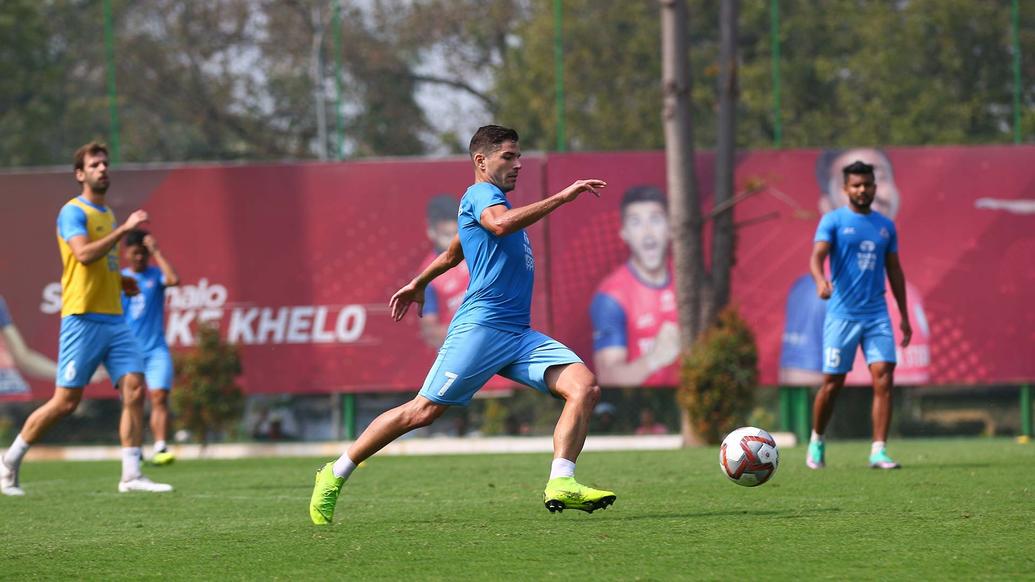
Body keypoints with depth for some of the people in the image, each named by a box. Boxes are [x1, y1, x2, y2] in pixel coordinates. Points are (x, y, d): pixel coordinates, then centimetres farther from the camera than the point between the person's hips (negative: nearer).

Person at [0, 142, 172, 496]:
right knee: (66, 401, -5)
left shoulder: (107, 214, 19)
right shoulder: (73, 212, -7)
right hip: (83, 319, -8)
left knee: (135, 389, -6)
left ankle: (131, 475, -4)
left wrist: (120, 282, 14)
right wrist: (124, 229, -25)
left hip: (114, 318, 8)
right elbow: (84, 254, -24)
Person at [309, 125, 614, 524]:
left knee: (584, 386, -12)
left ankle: (561, 484, -21)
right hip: (480, 326, -9)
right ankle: (334, 476, 4)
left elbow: (452, 254, 42)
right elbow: (501, 223, -26)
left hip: (519, 334, 9)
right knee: (423, 411, -9)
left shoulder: (490, 201, 27)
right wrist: (562, 197, -23)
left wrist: (419, 284, 56)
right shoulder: (479, 193, -2)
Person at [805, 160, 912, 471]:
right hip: (841, 314, -3)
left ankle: (879, 451, -10)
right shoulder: (833, 221, -1)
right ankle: (816, 441, 24)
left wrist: (904, 316, 17)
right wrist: (820, 280, -38)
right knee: (833, 383, 2)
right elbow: (817, 255, -16)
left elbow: (894, 271, 18)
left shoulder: (886, 226, 12)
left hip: (877, 314, 3)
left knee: (884, 378, -10)